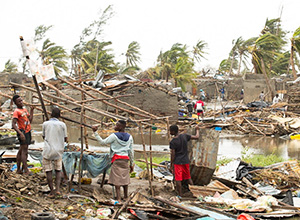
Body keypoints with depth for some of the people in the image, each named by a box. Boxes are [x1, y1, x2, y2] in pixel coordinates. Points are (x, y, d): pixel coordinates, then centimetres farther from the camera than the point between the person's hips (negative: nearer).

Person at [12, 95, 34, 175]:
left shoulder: (25, 109, 15)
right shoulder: (16, 111, -12)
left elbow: (30, 120, 16)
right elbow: (13, 124, -21)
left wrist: (31, 110, 11)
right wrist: (20, 133, -31)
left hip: (28, 132, 9)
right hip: (22, 132, -9)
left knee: (21, 150, 12)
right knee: (24, 151, -12)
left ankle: (19, 169, 17)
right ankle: (26, 170, -15)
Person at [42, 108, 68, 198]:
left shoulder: (45, 124, 0)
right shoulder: (62, 125, -1)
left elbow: (44, 137, 13)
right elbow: (65, 139, 7)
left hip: (47, 151, -1)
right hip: (58, 151, 1)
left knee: (48, 171, 8)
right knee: (58, 170, 16)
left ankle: (51, 191, 8)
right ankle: (57, 188, -1)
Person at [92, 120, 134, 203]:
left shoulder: (114, 136, -8)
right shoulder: (129, 137, 8)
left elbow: (102, 142, -4)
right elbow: (131, 152, 11)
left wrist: (95, 132, 0)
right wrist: (131, 164, 17)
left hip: (117, 159, -5)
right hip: (125, 159, 5)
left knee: (116, 179, -5)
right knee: (125, 178, 15)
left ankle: (118, 199, -11)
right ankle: (126, 197, 24)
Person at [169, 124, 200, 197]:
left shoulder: (172, 142, -14)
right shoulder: (184, 136, -4)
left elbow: (173, 154, -12)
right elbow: (196, 137, 2)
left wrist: (171, 165, -5)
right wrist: (197, 130, 21)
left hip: (177, 162, -5)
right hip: (186, 161, 5)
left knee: (178, 179, 1)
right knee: (188, 177, 16)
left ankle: (180, 195, 2)